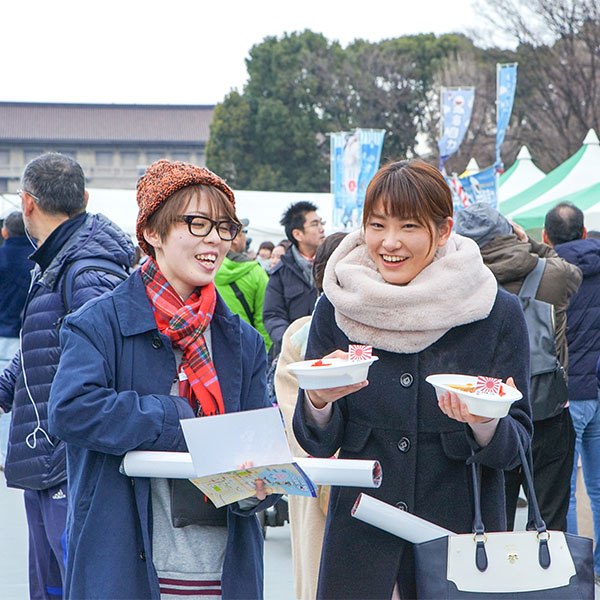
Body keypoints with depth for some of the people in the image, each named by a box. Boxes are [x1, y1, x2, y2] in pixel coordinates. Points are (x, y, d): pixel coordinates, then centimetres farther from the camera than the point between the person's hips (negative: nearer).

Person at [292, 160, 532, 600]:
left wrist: (485, 423, -25)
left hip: (460, 528, -1)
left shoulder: (497, 312, -5)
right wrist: (319, 401, -22)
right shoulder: (337, 307, -2)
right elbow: (318, 443, -1)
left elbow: (514, 446, -4)